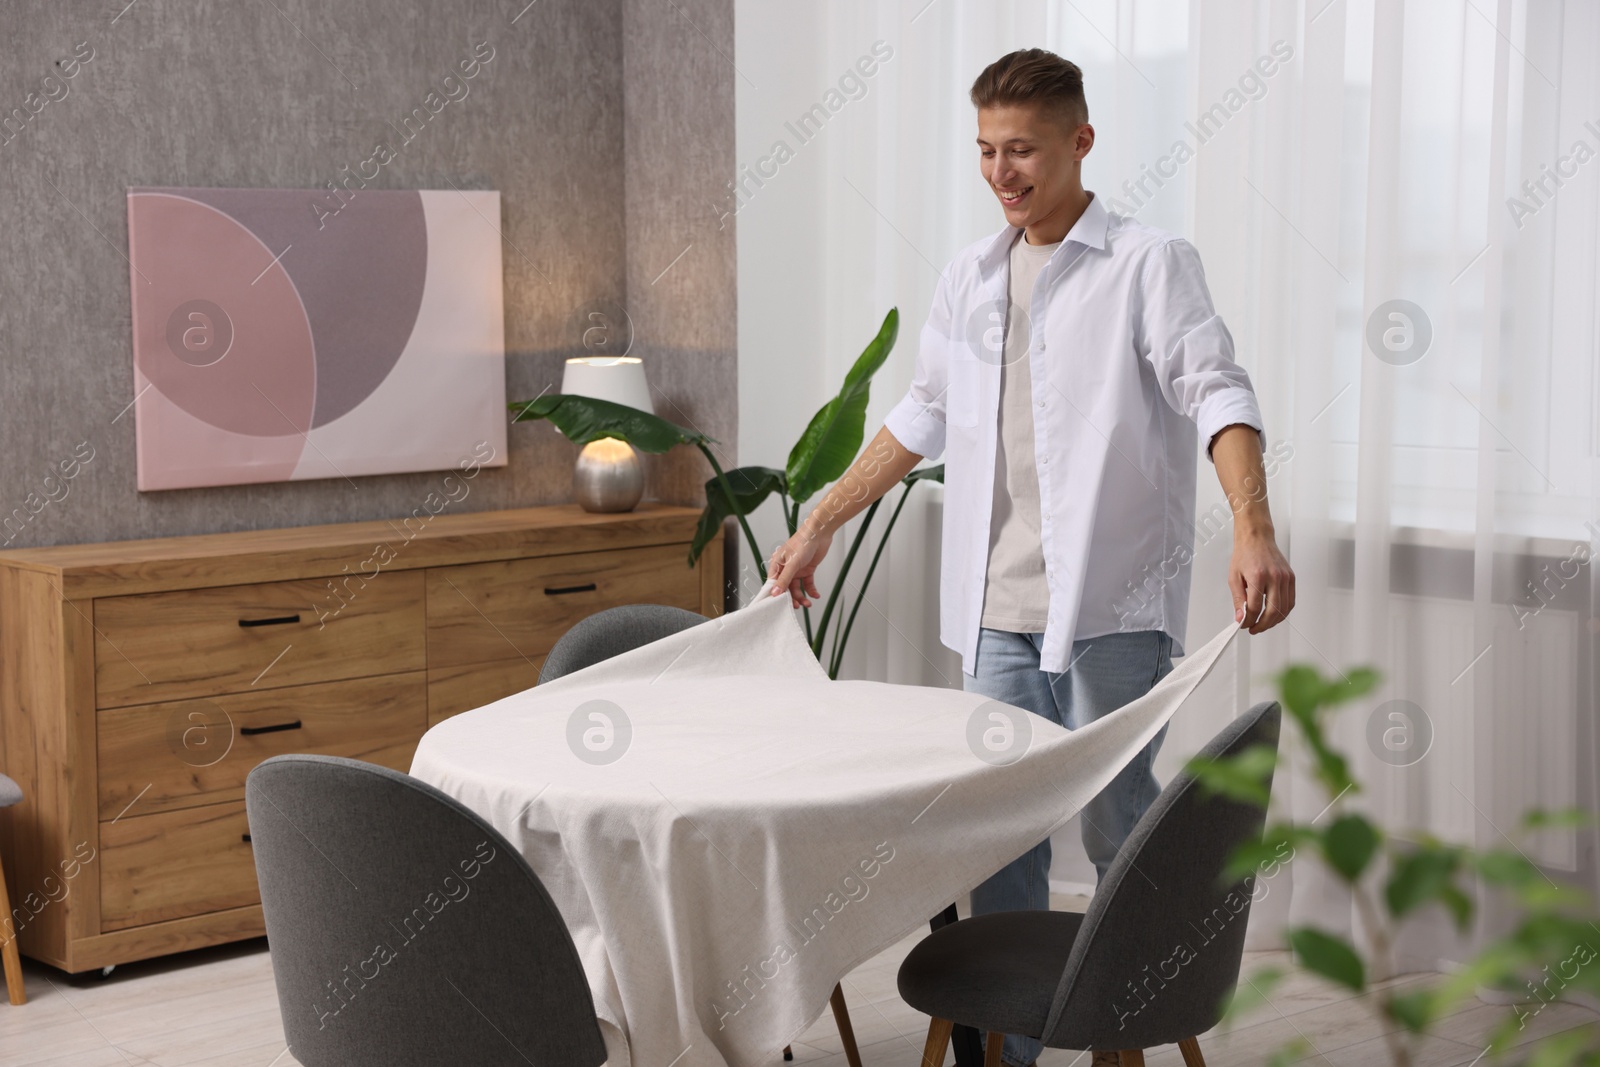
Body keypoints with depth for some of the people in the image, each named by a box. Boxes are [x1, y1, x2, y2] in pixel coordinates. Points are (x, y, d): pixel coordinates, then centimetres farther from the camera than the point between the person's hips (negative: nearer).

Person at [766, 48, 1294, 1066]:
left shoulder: (1150, 264, -4)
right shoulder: (970, 278, 14)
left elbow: (1216, 395, -16)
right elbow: (923, 417, 23)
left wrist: (1254, 529, -33)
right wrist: (818, 528, 22)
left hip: (1111, 607, -5)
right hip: (998, 605, 5)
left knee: (1117, 825, 2)